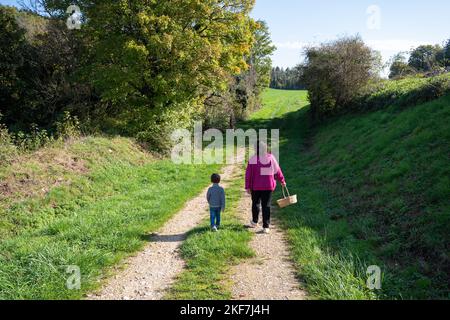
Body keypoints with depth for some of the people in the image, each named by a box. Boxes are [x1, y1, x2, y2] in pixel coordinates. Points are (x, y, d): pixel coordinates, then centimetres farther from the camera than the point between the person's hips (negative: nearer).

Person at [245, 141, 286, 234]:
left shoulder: (253, 159, -10)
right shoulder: (271, 158, -4)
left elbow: (248, 174, -8)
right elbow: (277, 171, 5)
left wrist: (247, 187, -1)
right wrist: (282, 181, 19)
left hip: (256, 186, -1)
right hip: (268, 186, 1)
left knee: (255, 203, 19)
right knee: (266, 205, 5)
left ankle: (255, 222, 34)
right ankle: (266, 227, 2)